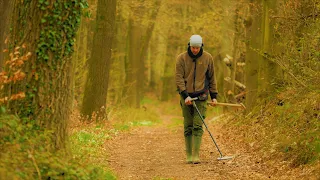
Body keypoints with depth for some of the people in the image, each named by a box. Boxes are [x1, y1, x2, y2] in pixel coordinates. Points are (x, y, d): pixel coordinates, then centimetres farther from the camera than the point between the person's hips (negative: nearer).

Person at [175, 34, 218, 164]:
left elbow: (211, 78, 10)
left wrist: (214, 96, 7)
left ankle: (196, 155, -9)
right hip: (186, 96, 0)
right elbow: (179, 78, -6)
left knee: (198, 126, -8)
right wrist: (185, 95, -16)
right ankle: (189, 155, 10)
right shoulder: (181, 58, -2)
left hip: (201, 96, 0)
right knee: (188, 127, 3)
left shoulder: (207, 58, 2)